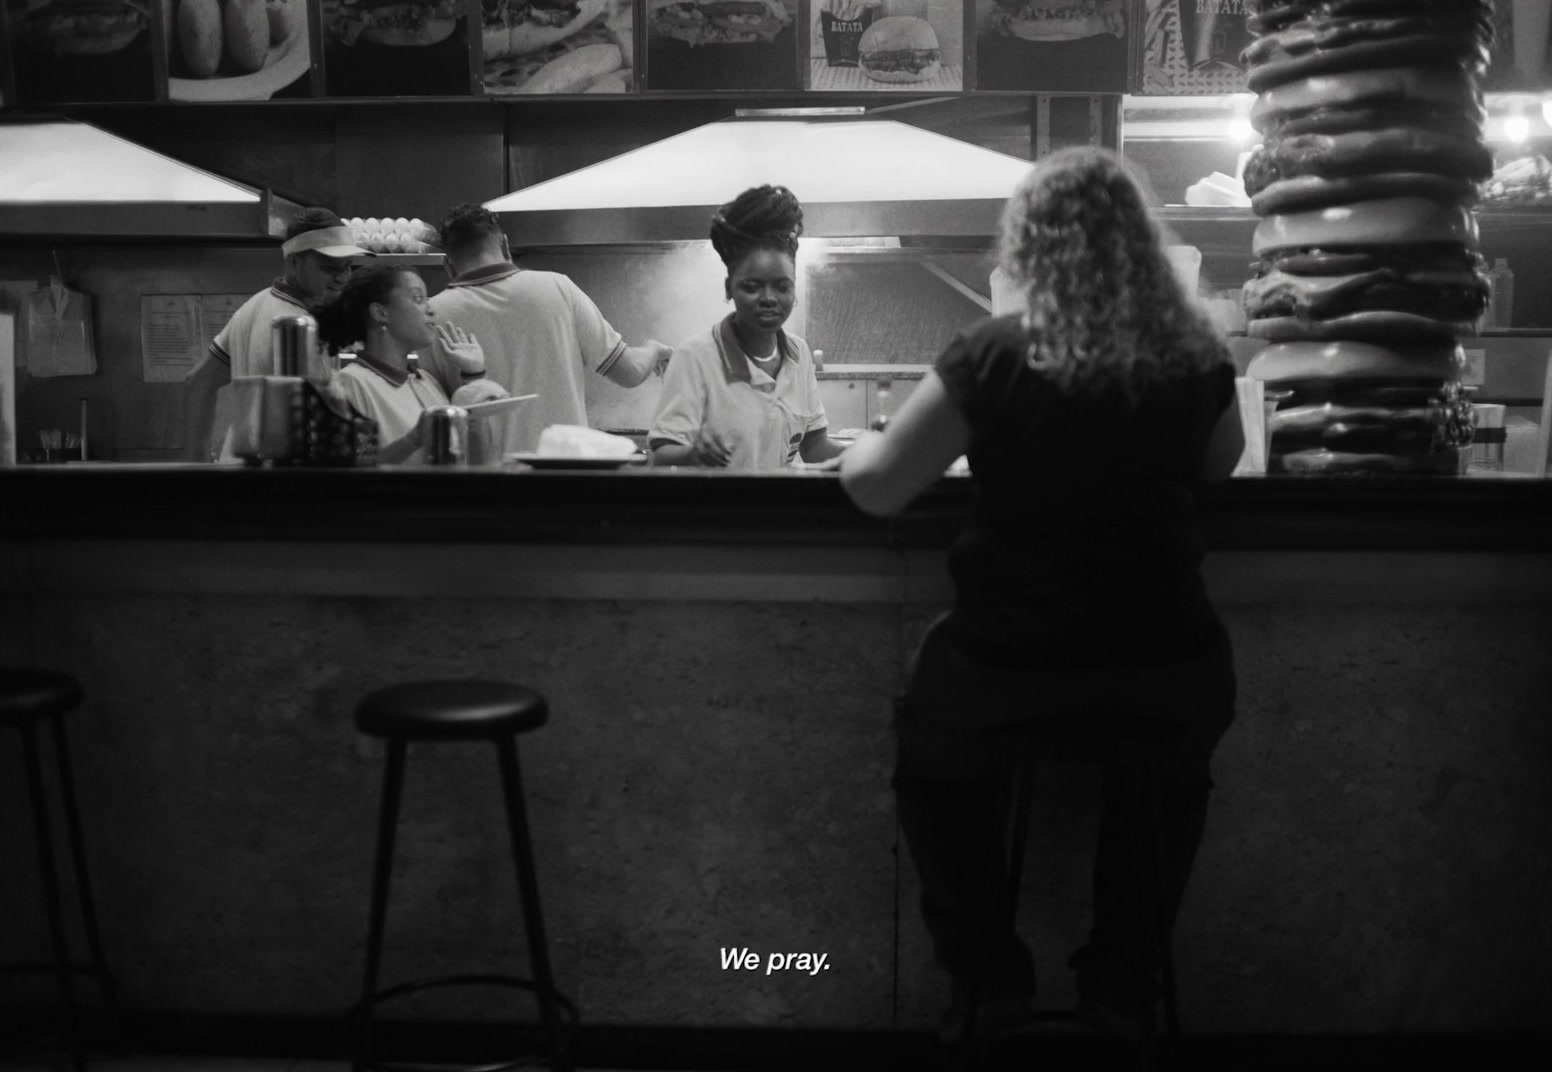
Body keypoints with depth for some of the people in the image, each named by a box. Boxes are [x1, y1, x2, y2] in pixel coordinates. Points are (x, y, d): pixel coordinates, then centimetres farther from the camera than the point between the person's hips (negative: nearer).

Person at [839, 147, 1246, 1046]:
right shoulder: (1196, 355, -3)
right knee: (1174, 784, 36)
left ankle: (987, 979, 28)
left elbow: (876, 489, -7)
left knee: (933, 770, 30)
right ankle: (1125, 986, 36)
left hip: (1011, 665, -2)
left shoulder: (992, 356, -14)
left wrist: (860, 445, 15)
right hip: (1168, 667, 3)